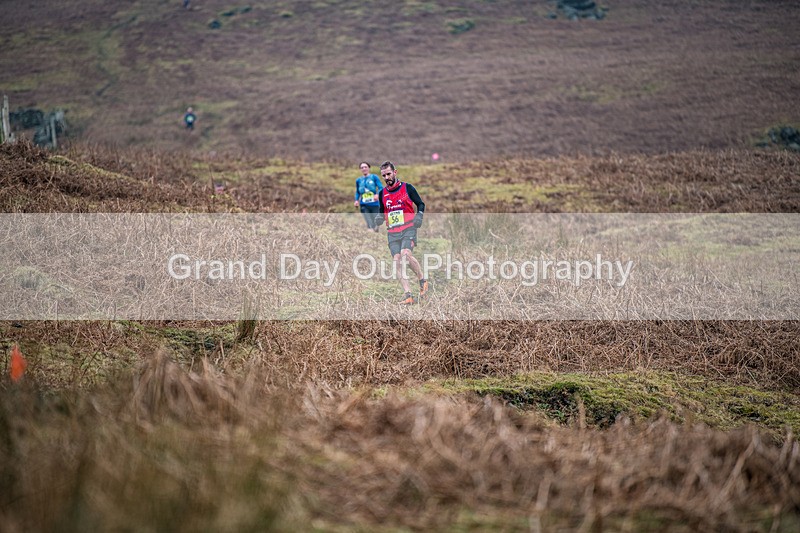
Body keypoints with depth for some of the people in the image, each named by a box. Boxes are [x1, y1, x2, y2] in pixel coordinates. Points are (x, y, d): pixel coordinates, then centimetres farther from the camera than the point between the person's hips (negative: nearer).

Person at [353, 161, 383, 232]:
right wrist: (356, 200, 2)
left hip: (374, 204, -1)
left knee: (376, 225, 4)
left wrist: (377, 195, -26)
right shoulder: (358, 180, 10)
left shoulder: (374, 177, 1)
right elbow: (357, 192, 21)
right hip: (364, 205, 1)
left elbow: (381, 188, -5)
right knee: (370, 225, -11)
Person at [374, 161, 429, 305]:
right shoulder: (382, 193, 12)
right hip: (392, 233, 4)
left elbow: (421, 204, 8)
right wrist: (379, 218, 0)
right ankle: (408, 295, -8)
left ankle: (423, 281, -6)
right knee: (397, 261, -8)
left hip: (408, 229, -4)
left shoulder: (407, 188, 1)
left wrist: (419, 215, -10)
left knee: (406, 254, -27)